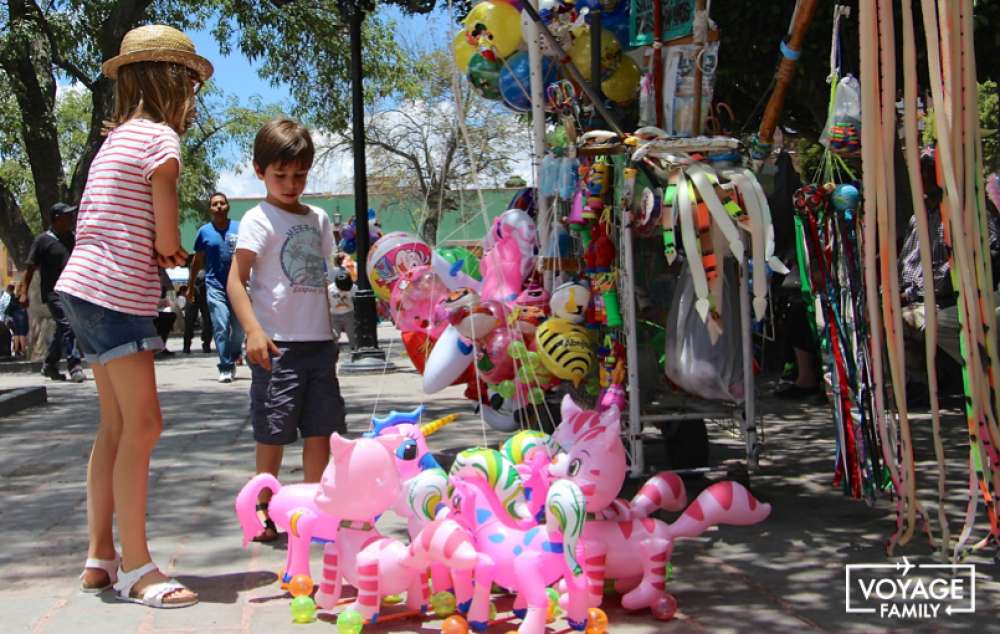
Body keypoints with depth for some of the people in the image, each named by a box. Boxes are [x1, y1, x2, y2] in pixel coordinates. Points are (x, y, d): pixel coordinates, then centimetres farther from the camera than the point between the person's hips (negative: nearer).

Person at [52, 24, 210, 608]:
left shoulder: (118, 137, 18)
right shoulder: (160, 138, -10)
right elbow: (168, 242, -12)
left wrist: (158, 252, 2)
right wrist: (169, 249, 8)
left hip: (87, 288, 10)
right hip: (116, 294, -9)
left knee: (118, 425, 12)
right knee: (142, 424, -7)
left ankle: (101, 557, 17)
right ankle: (135, 566, -2)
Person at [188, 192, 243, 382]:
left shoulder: (239, 228, 3)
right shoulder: (204, 231, 4)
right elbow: (197, 261, 12)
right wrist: (191, 286, 15)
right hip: (215, 286, -1)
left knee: (239, 327, 6)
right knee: (221, 328, -9)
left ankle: (233, 358, 31)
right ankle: (225, 368, -4)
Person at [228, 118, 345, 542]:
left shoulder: (318, 219, 14)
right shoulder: (259, 220, -5)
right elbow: (236, 280, -11)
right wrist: (253, 331, -23)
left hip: (319, 342, 6)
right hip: (277, 344, -6)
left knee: (321, 428, 8)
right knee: (273, 432, 1)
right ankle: (264, 510, 14)